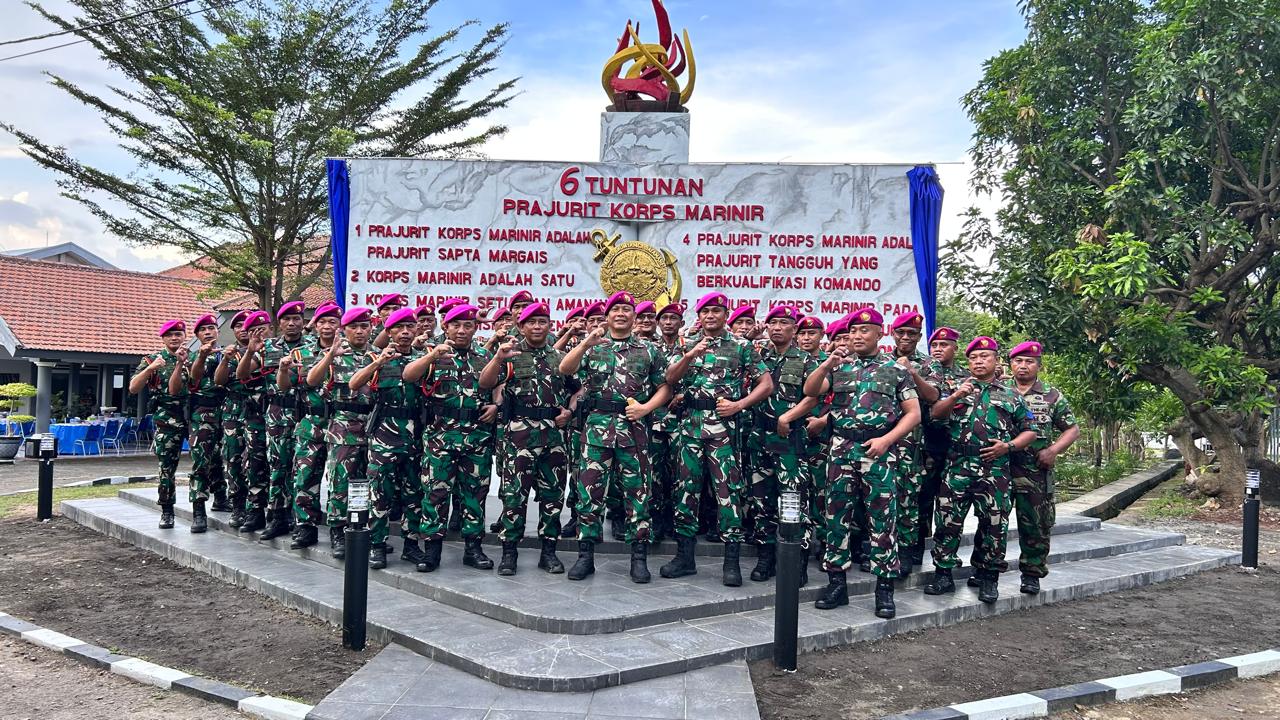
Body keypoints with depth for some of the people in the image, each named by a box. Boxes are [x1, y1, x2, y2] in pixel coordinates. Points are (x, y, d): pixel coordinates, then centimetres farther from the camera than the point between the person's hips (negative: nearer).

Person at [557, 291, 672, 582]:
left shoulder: (649, 350, 10)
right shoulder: (592, 346, 9)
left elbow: (664, 387, 9)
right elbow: (565, 369, -7)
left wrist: (645, 408, -8)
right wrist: (587, 343, -19)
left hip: (634, 427, 0)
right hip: (597, 424, 0)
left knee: (636, 491, 2)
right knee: (590, 489, 1)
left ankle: (639, 557, 10)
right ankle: (585, 555, 10)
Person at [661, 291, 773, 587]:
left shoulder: (741, 346, 5)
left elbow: (766, 384, 2)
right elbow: (670, 379, 1)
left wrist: (739, 405, -10)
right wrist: (689, 356, -14)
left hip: (723, 425, -3)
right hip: (690, 423, 4)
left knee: (727, 489, -6)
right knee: (687, 487, 6)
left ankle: (731, 560, 0)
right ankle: (685, 556, 15)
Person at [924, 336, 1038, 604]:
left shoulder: (1011, 397, 14)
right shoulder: (958, 388, 14)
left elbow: (1029, 432, 14)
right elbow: (936, 413, 0)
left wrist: (1008, 446, -3)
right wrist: (955, 397, -17)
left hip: (995, 469, 0)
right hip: (958, 466, 0)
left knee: (995, 525, 2)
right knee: (948, 522, -1)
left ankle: (988, 579, 16)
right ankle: (943, 575, 8)